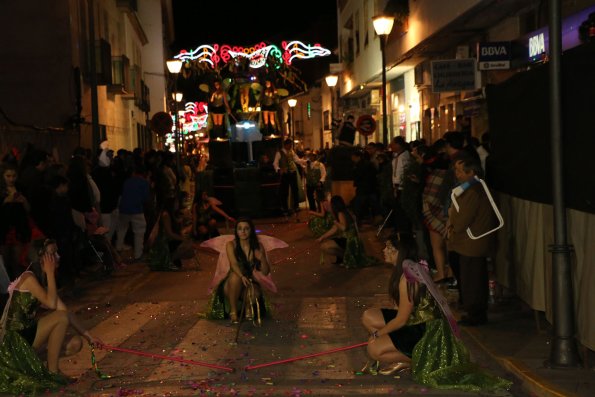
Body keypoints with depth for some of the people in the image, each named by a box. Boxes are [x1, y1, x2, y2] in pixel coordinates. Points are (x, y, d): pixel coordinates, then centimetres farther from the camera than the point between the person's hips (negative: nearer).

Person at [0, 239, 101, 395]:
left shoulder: (42, 279, 10)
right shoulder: (29, 277, -16)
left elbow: (66, 311, 9)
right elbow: (51, 304, -26)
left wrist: (88, 336, 6)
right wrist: (50, 273, -17)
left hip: (25, 333, 9)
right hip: (14, 338, -8)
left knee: (76, 343, 4)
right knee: (61, 317, -20)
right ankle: (52, 372, -11)